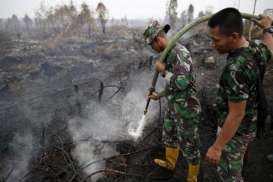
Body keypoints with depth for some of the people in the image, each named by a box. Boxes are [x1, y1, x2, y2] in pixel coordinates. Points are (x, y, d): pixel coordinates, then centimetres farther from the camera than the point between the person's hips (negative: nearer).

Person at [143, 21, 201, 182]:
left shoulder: (180, 52, -22)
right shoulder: (170, 55, 9)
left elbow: (181, 83, -34)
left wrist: (163, 70, -20)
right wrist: (159, 95, 24)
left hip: (186, 110, -10)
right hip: (174, 107, 10)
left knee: (189, 145, 9)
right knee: (169, 136, 27)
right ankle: (170, 163, 53)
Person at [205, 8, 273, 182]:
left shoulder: (236, 68, -34)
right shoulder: (255, 49, -7)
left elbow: (236, 115, -29)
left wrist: (217, 147, -20)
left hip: (236, 131, -9)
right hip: (248, 125, 9)